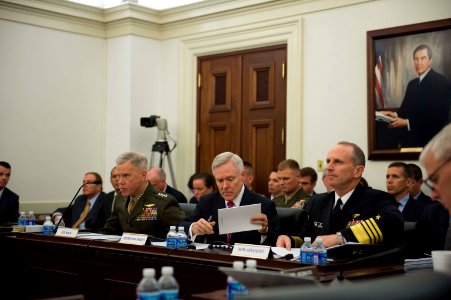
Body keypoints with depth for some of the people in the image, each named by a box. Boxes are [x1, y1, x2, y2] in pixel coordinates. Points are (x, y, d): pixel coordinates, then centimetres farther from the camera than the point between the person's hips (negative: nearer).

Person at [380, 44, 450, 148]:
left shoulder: (440, 81, -10)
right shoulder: (412, 84, 16)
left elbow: (438, 115, -19)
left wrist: (407, 122, -19)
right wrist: (395, 115, -4)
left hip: (431, 140, -7)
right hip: (411, 140, 7)